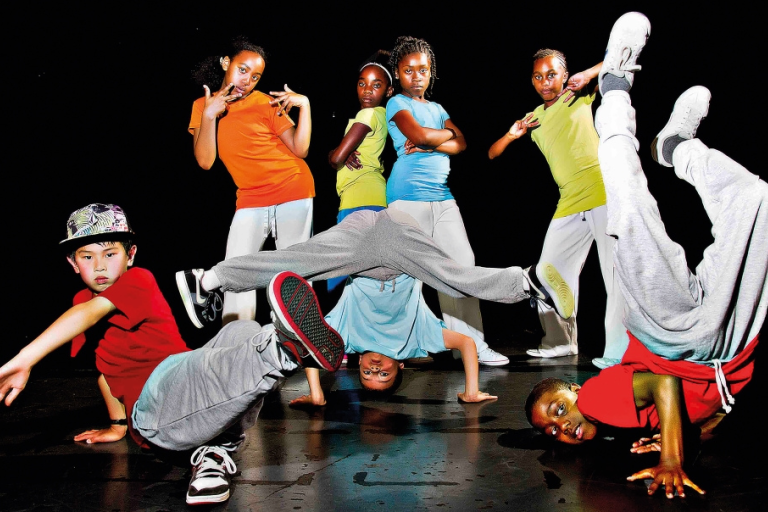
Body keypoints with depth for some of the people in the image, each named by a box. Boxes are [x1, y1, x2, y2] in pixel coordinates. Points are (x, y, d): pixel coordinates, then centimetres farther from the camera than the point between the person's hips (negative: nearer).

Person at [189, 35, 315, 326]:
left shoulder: (266, 103, -2)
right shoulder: (203, 106, 6)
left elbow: (300, 149, -5)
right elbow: (205, 161, -6)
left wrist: (304, 105, -14)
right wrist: (209, 115, -14)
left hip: (293, 193, -2)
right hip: (250, 199, 2)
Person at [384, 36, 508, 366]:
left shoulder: (437, 108, 21)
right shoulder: (397, 104, 3)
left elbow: (461, 144, 6)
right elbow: (419, 134, -16)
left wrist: (429, 145, -10)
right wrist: (447, 134, 3)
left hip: (442, 196, 6)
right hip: (408, 196, -6)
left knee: (462, 262, 0)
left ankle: (471, 343, 5)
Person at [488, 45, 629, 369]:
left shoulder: (580, 97, 7)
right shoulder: (533, 119, 18)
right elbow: (493, 155, 18)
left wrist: (589, 74, -12)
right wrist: (512, 135, -2)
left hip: (606, 193, -6)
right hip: (570, 205, 6)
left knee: (617, 272, -11)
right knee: (550, 273, 8)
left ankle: (620, 351, -8)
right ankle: (560, 342, 22)